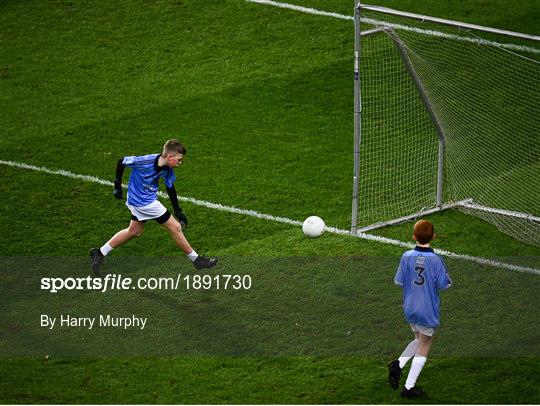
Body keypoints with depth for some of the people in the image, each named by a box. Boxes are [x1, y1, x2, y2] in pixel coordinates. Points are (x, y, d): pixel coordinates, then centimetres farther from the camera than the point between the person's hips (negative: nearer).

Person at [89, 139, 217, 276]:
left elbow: (170, 188, 7)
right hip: (145, 203, -8)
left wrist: (178, 211, 10)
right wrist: (117, 185, -9)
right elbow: (121, 162, -16)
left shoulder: (168, 170, -8)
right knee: (175, 227, -1)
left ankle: (100, 253, 31)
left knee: (134, 231, 23)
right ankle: (195, 259, 13)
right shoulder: (146, 161, -29)